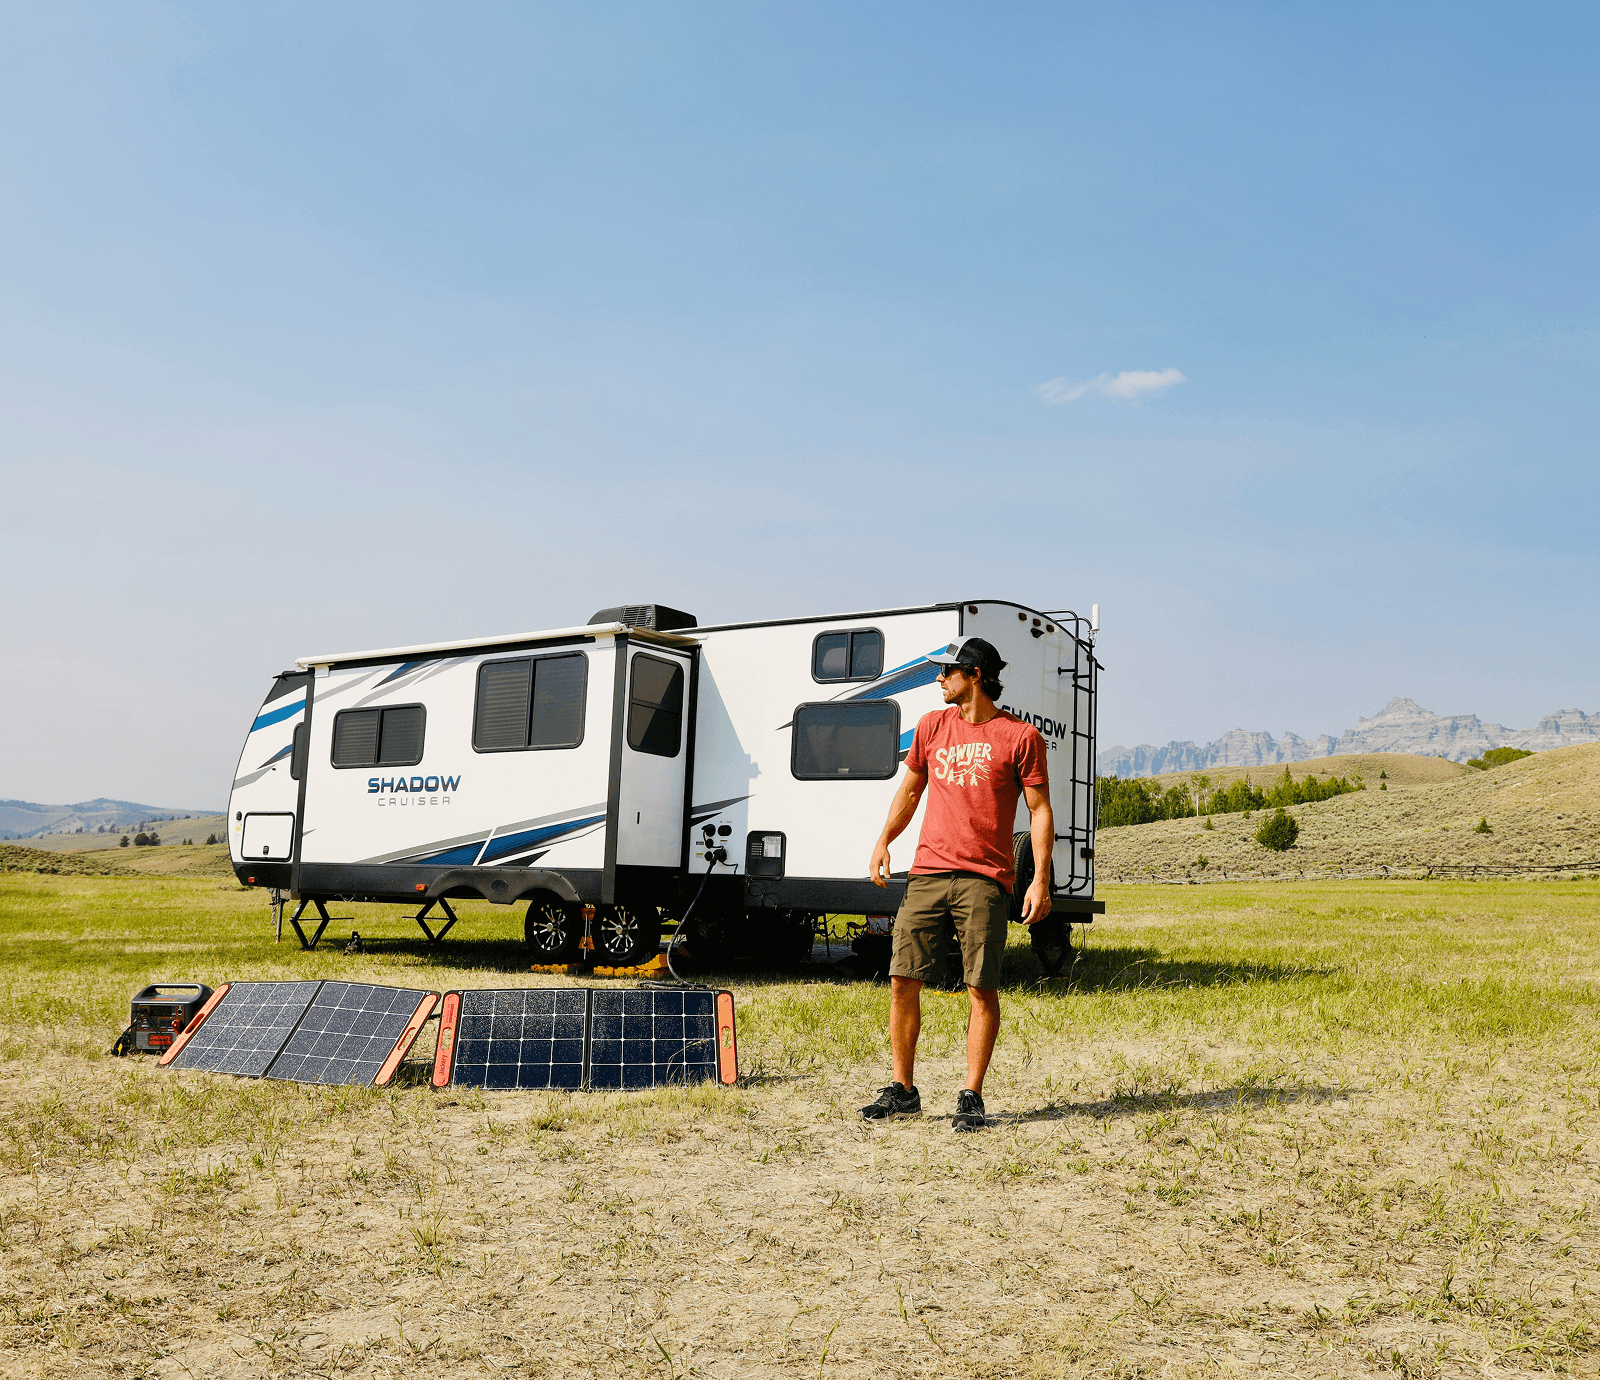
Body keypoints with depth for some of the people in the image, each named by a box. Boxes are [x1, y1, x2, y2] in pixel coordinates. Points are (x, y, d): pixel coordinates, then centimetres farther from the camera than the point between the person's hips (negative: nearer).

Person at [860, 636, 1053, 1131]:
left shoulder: (1020, 736, -1)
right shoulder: (932, 726, 13)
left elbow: (1040, 811, -1)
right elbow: (909, 790, 23)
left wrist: (1041, 879, -10)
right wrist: (883, 840, 10)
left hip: (985, 879, -4)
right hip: (927, 872, 4)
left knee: (982, 989, -3)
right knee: (903, 981, 1)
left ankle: (971, 1097, 8)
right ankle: (903, 1090, 13)